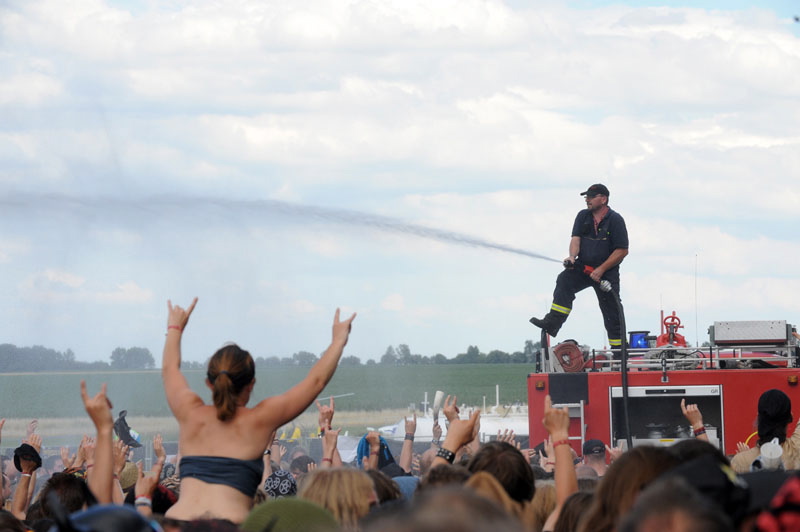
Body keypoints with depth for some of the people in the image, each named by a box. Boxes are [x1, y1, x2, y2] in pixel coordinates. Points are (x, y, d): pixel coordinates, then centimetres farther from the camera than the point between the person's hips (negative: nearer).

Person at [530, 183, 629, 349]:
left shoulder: (615, 220, -8)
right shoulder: (583, 216, 7)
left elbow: (622, 251, -11)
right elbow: (575, 238, -2)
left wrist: (601, 270, -16)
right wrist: (572, 257, -24)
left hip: (607, 272, -3)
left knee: (611, 313, 0)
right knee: (565, 280, -25)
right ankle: (552, 324, -33)